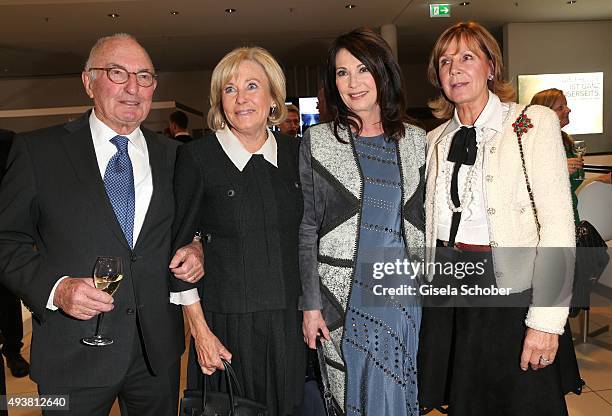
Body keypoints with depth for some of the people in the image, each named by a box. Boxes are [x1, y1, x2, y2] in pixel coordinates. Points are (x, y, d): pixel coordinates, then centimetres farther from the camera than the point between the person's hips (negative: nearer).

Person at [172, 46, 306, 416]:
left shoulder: (294, 152, 3)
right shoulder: (197, 157, -8)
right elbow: (179, 246, -6)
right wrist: (200, 329, -9)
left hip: (289, 319, 4)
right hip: (226, 322, -3)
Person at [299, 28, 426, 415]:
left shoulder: (416, 140, 6)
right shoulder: (318, 140, -1)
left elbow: (427, 219, 10)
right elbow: (306, 228, -2)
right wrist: (310, 304, -5)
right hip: (344, 293, -2)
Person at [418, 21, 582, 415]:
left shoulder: (535, 123, -6)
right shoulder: (436, 139, 10)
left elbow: (558, 226, -12)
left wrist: (546, 320, -17)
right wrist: (427, 294, 9)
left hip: (512, 286, -4)